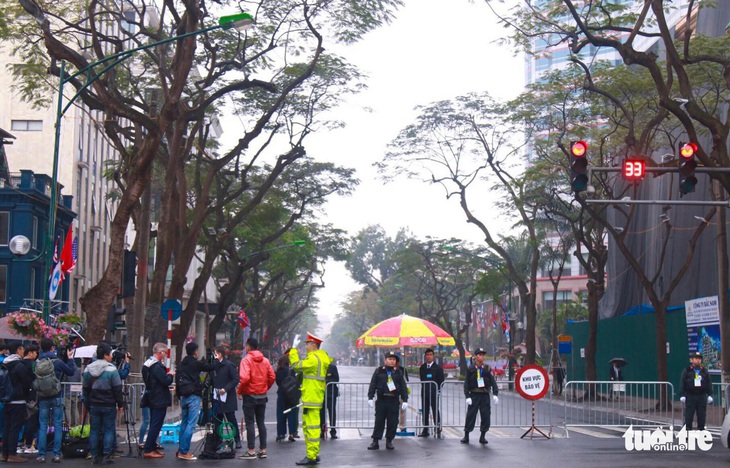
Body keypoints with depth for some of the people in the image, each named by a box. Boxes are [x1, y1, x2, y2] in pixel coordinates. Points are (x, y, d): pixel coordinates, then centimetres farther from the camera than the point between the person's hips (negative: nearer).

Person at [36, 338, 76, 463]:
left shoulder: (38, 362, -4)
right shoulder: (58, 361, -9)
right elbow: (71, 372, 2)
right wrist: (70, 358, 12)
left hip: (43, 397, 2)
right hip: (57, 397, -2)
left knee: (42, 426, 7)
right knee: (58, 426, 4)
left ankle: (41, 454, 4)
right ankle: (57, 454, 0)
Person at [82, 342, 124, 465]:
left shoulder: (88, 370, 5)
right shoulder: (111, 370, -12)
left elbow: (85, 389, 11)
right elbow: (117, 389, -11)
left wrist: (88, 405, 20)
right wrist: (120, 404, -2)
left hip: (94, 405, 5)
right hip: (109, 406, -5)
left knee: (94, 430, 10)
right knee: (109, 430, 3)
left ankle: (94, 456, 11)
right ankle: (106, 456, 1)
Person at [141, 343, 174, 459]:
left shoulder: (148, 364, 10)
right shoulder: (157, 366, -22)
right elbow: (166, 381, -24)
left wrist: (167, 375, 13)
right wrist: (170, 376, -5)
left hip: (152, 399, 10)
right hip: (160, 400, -10)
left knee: (154, 424, 17)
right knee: (156, 425, -5)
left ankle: (152, 448, 24)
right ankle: (148, 450, -4)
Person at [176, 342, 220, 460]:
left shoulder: (182, 364, 11)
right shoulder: (196, 363, -9)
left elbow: (178, 381, 13)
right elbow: (211, 367, 0)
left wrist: (179, 396, 18)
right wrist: (218, 360, 20)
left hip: (183, 397, 7)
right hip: (194, 397, -7)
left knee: (184, 424, 13)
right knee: (191, 425, -7)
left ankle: (181, 450, 15)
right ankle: (184, 452, -10)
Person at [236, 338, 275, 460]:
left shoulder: (246, 360, -12)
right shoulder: (265, 360, 4)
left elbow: (244, 378, -23)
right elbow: (272, 377, 2)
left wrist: (239, 391, -8)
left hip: (250, 395, -5)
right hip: (262, 396, 5)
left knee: (250, 423, -1)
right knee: (261, 423, 11)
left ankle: (251, 451, -2)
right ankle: (263, 450, 13)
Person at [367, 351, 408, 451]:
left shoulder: (398, 373, 9)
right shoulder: (379, 371, 5)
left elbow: (403, 387, 8)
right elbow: (373, 385, 3)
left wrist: (405, 400, 1)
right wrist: (370, 398, -4)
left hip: (394, 401, 1)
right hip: (381, 400, -1)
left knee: (393, 423, 2)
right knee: (379, 422, 1)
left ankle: (389, 441, 14)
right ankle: (375, 442, 7)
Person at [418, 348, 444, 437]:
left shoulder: (438, 368, -1)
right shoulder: (422, 367, 10)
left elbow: (441, 380, -1)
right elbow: (421, 379, 14)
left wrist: (437, 389, -6)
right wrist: (425, 387, 4)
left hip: (434, 392, -4)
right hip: (424, 392, 4)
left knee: (435, 411, -3)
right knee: (425, 411, 6)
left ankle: (437, 430, 1)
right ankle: (425, 431, 12)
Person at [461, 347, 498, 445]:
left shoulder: (487, 369, 6)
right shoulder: (470, 369, 0)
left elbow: (493, 381, 2)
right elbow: (466, 384, 0)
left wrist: (495, 394, -9)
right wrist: (467, 396, -9)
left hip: (485, 395, 2)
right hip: (474, 395, -2)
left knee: (486, 416, 3)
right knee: (470, 416, -1)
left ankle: (483, 437, 14)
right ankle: (466, 436, 8)